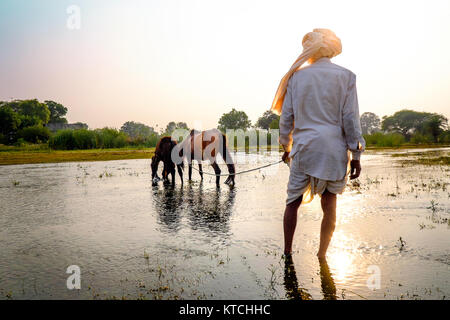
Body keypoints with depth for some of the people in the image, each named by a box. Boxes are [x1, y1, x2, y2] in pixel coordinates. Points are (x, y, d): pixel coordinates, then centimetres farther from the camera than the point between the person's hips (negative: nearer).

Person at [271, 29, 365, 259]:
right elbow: (350, 119, -3)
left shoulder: (297, 76, 4)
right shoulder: (345, 76, 1)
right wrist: (356, 156, 1)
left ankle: (287, 252, 17)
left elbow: (286, 116, 6)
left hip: (304, 149, 1)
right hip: (334, 150, 0)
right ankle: (321, 255, 16)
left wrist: (287, 146, 19)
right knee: (329, 205, 9)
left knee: (293, 202, 11)